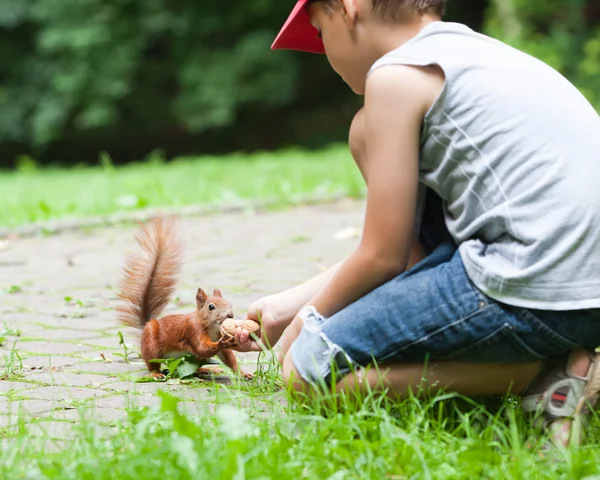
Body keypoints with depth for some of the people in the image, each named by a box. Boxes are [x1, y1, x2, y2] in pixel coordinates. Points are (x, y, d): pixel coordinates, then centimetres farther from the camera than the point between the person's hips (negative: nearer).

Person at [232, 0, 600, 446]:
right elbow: (405, 243, 24)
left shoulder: (397, 74, -6)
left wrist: (306, 321, 15)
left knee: (309, 369, -2)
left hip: (543, 291, -10)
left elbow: (384, 257, -4)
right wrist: (291, 302, 29)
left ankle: (550, 372, -7)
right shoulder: (473, 50, 22)